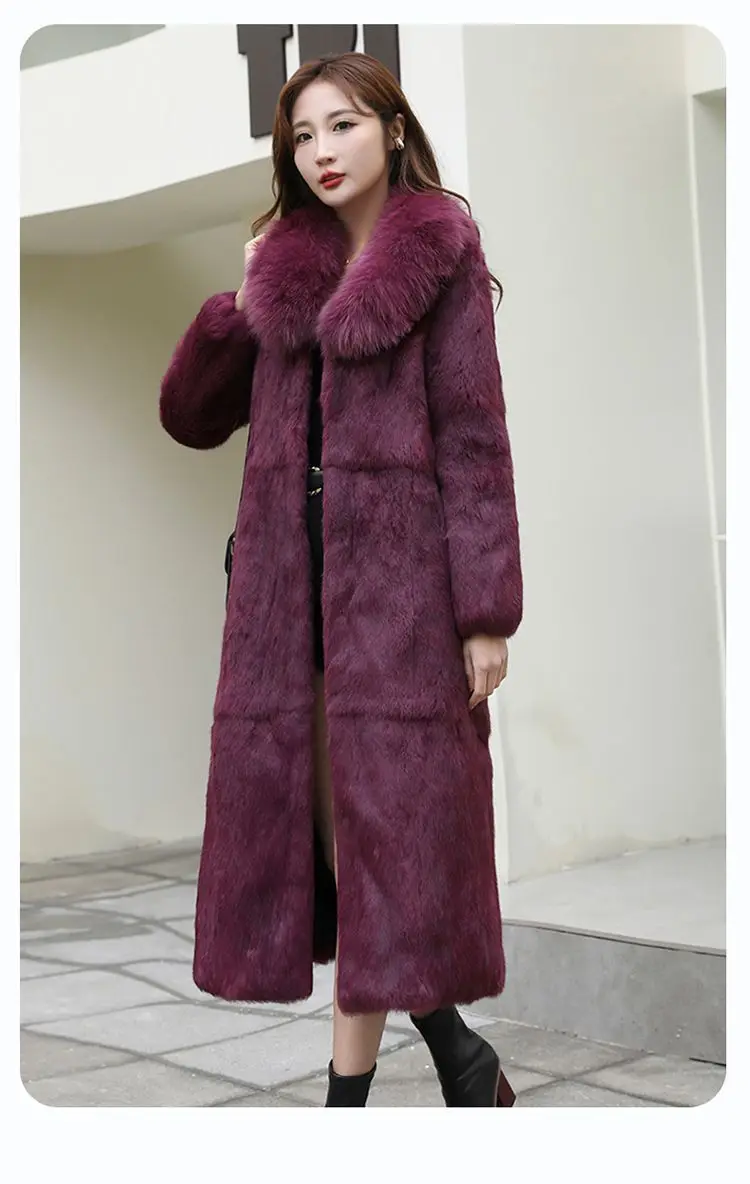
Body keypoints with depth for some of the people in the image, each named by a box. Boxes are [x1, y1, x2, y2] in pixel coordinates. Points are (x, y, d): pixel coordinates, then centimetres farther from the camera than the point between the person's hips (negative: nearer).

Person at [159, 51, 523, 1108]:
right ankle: (454, 1049, 22)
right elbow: (191, 419, 16)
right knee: (310, 812, 6)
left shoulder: (443, 259, 1)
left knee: (386, 816, -2)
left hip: (397, 574, -5)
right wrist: (236, 306, 3)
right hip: (284, 579, 6)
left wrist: (485, 613, -12)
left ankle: (351, 1082, 10)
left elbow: (473, 438, -6)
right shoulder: (281, 270, 15)